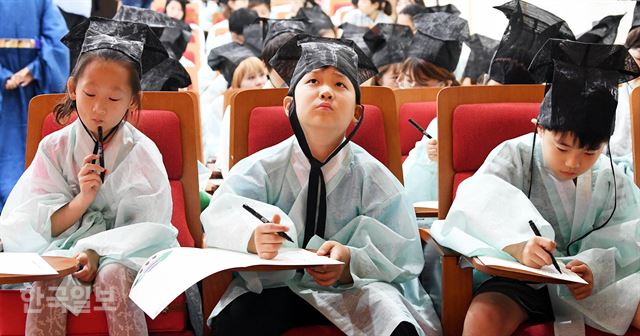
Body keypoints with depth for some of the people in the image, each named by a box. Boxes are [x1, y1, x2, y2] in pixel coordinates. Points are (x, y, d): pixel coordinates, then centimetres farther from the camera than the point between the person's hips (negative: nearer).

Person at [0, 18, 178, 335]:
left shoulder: (142, 152, -2)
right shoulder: (54, 148, 3)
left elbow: (144, 226, -7)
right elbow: (43, 226, 0)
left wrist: (97, 251, -22)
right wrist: (82, 200, -18)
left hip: (124, 251, -1)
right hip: (61, 249, 2)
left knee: (112, 276, -34)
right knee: (47, 280, -30)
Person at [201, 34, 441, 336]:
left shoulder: (372, 177, -4)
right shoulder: (262, 168, -4)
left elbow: (404, 255, -9)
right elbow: (220, 215, -21)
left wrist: (350, 262, -31)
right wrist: (253, 237, -46)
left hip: (353, 288, -1)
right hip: (275, 285, 1)